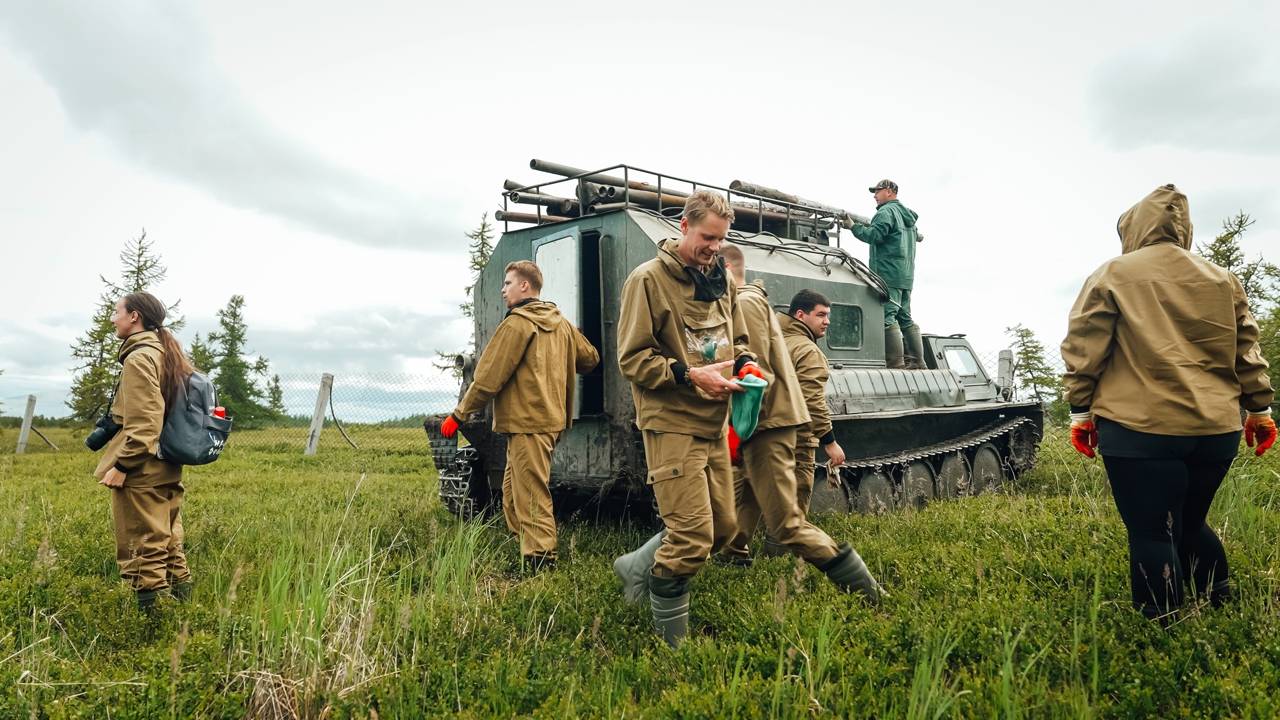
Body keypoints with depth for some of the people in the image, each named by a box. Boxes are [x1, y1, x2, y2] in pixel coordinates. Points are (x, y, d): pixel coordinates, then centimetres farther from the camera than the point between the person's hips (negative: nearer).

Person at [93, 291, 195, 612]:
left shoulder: (139, 358, -12)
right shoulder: (169, 353, 15)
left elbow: (142, 421, -20)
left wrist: (121, 465, -17)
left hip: (141, 473, -9)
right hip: (168, 470, 9)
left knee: (143, 552, -2)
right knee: (169, 546, 15)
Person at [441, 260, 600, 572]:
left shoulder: (517, 324, -11)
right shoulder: (561, 323, 14)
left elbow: (488, 378, -12)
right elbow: (590, 358, 24)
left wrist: (458, 415, -5)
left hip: (527, 422, -9)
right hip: (551, 417, 9)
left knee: (531, 497, -6)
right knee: (512, 490, 18)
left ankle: (540, 563, -5)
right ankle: (530, 547, 23)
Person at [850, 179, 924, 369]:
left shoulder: (886, 211, -6)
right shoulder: (908, 215, 24)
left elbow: (874, 235, -17)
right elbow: (917, 236, 29)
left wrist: (854, 226, -8)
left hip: (888, 274, -10)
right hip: (907, 276, 10)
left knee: (888, 318, -13)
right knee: (906, 319, 12)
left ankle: (896, 363, -19)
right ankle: (917, 362, 11)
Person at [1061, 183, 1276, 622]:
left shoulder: (1111, 275, 0)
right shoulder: (1222, 279, 14)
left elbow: (1084, 349, -4)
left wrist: (1080, 411, 0)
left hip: (1140, 429, -5)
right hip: (1216, 429, 5)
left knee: (1151, 534, 0)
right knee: (1191, 524, 22)